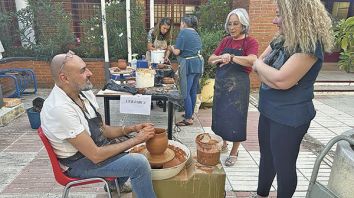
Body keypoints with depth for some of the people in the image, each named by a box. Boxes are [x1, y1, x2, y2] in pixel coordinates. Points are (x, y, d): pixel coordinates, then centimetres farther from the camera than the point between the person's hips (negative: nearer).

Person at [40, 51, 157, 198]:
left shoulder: (85, 93, -6)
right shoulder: (59, 109, -30)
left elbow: (102, 129, 4)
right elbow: (95, 155, -27)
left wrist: (132, 129, -11)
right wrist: (137, 139, -21)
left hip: (95, 145, 8)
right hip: (78, 163, -8)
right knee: (139, 163, -19)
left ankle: (115, 184, 32)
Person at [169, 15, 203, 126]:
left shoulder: (183, 32, -6)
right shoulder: (196, 34, 19)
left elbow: (177, 52, -10)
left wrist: (172, 48, 12)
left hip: (189, 64, -8)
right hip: (198, 63, 8)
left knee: (186, 92, -4)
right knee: (193, 91, 14)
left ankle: (188, 119, -1)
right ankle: (190, 114, 26)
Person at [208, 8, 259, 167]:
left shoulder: (250, 42, -8)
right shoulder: (225, 41, 8)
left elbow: (252, 60, -28)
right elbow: (211, 59, 4)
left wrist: (231, 57, -42)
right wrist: (221, 58, -17)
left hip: (238, 85, -5)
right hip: (221, 83, 5)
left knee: (235, 118, 1)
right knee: (220, 115, 14)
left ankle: (234, 152, 18)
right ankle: (223, 144, 34)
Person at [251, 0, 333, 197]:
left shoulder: (310, 45, -20)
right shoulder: (281, 40, 6)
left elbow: (282, 80, -29)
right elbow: (257, 65, 4)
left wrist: (260, 64, -11)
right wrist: (272, 77, -17)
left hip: (290, 117, -8)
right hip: (269, 110, 9)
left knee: (283, 165, 8)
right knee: (266, 157, 22)